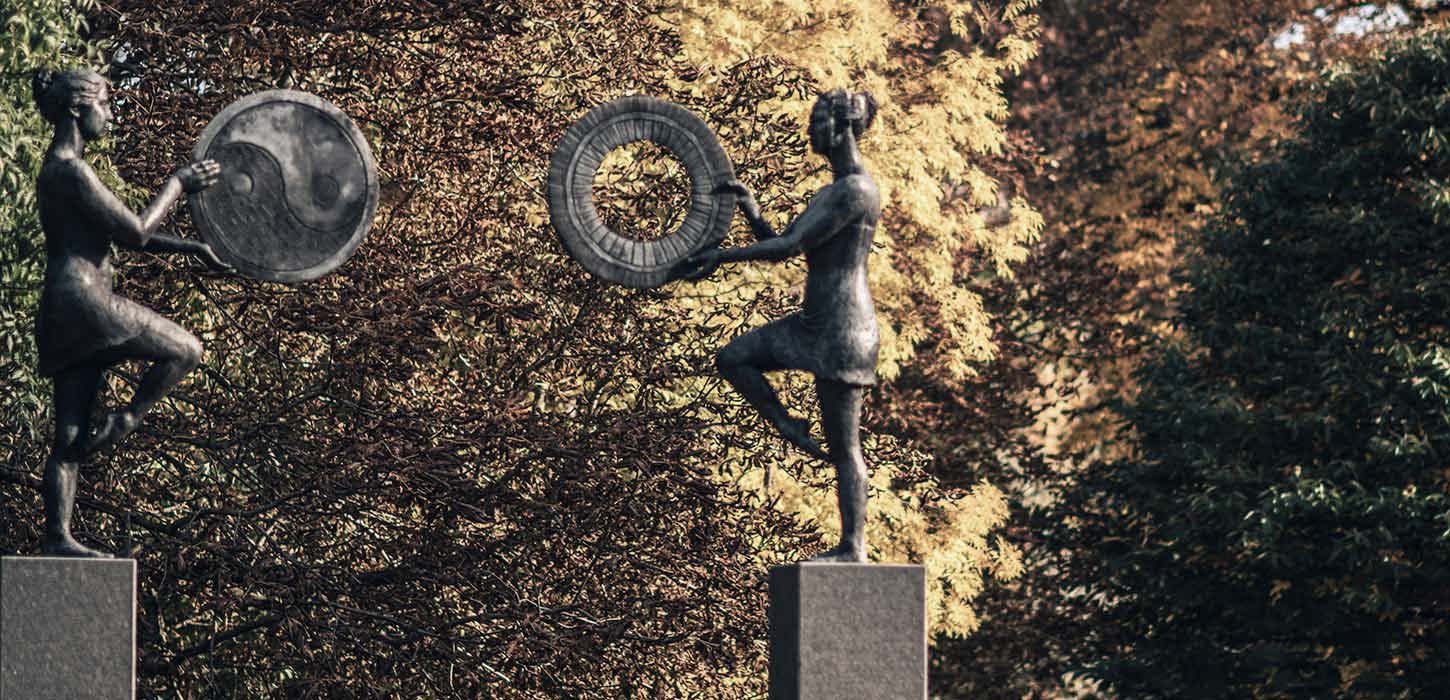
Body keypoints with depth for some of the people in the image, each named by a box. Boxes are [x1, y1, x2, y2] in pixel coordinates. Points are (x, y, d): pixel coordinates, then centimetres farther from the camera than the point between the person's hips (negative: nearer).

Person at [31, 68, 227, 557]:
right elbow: (134, 232, -13)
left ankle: (57, 539, 6)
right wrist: (177, 185, -1)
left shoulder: (60, 169, 22)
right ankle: (123, 425, 1)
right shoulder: (71, 171, -11)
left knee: (70, 438, 7)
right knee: (185, 350, -2)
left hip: (63, 314, 10)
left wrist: (191, 248, 20)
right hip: (81, 299, -10)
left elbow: (127, 235, 25)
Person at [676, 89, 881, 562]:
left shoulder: (856, 191, -15)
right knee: (733, 358, 6)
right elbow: (782, 243, 18)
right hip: (814, 320, 10)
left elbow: (790, 247, -18)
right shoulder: (832, 191, 17)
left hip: (842, 326, -10)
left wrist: (719, 256, -12)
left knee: (843, 444, -6)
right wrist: (751, 211, 2)